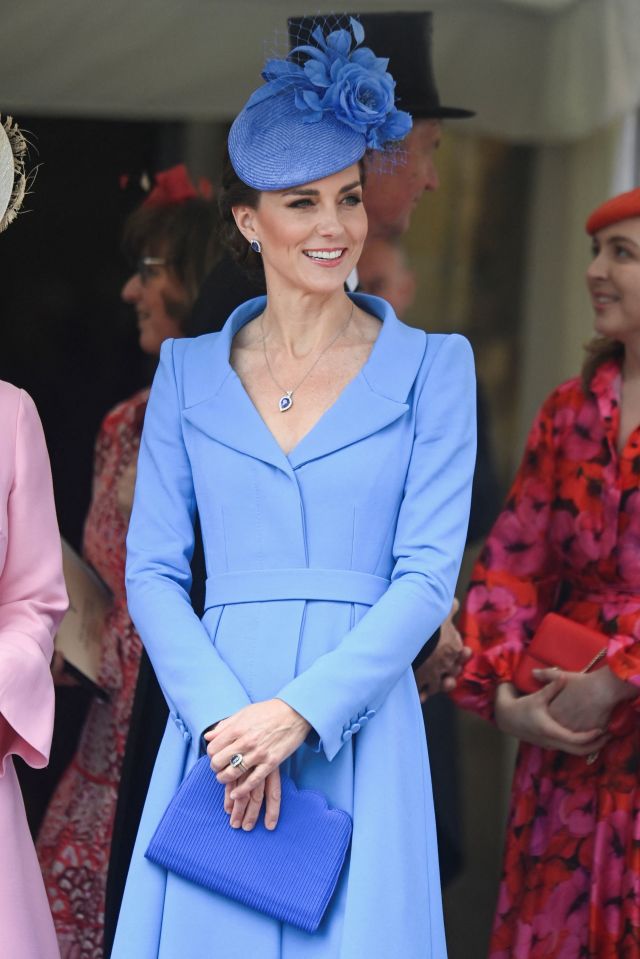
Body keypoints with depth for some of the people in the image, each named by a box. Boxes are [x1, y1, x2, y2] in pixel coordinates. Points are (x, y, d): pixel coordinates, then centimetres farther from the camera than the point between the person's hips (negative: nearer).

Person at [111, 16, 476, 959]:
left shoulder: (430, 366, 4)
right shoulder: (189, 371, 11)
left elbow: (428, 576, -3)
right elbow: (152, 571, 6)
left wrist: (298, 712, -14)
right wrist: (221, 717, -11)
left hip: (358, 729, -1)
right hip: (216, 721, 2)